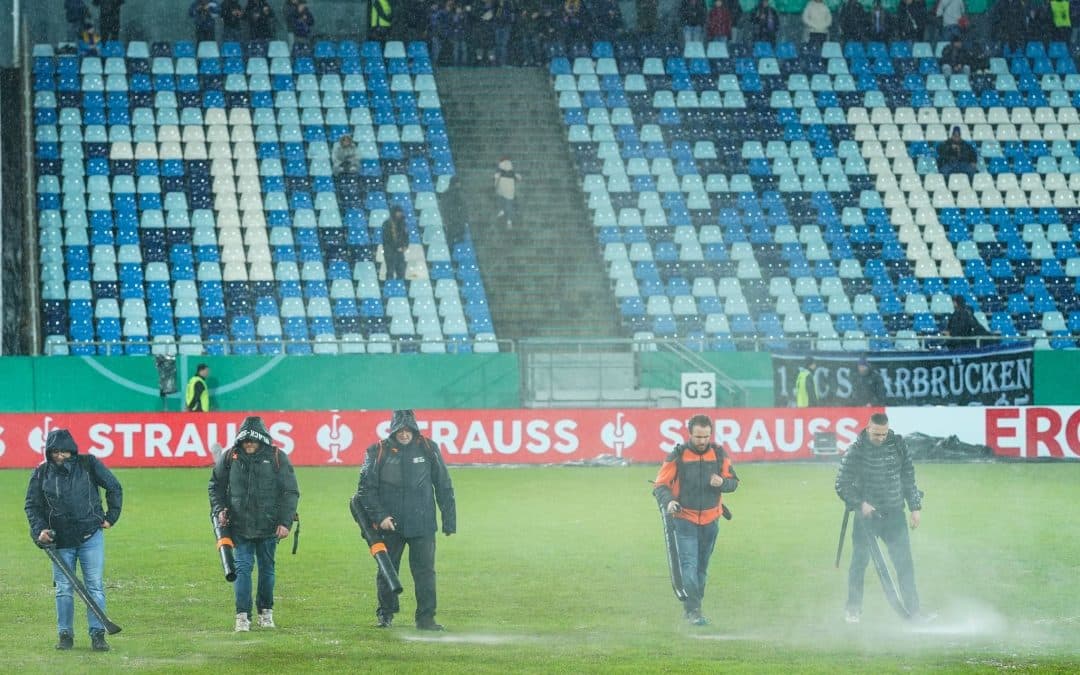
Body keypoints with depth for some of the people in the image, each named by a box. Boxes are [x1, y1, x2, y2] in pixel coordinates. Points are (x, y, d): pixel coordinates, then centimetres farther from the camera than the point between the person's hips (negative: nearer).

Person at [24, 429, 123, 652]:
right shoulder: (41, 473, 4)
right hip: (60, 541, 1)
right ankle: (65, 634, 11)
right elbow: (32, 505, 9)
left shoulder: (89, 464, -1)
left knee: (95, 587, -4)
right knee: (64, 589, 3)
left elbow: (114, 488, 7)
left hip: (91, 536, -1)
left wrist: (111, 517, 4)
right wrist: (39, 529, -6)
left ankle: (97, 634, -1)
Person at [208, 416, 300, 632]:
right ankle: (242, 616, -11)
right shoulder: (230, 457, 1)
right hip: (240, 525, 0)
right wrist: (219, 510, -2)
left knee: (267, 569, 11)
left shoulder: (277, 458, -4)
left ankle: (266, 612, 26)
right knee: (243, 567, -9)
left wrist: (285, 522, -8)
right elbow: (215, 486, 14)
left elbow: (290, 492, -1)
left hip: (268, 526, 0)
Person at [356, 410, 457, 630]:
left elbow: (444, 487, 7)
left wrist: (449, 521, 5)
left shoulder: (428, 449, 2)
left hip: (422, 525, 0)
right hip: (390, 525, 0)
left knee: (425, 571, -3)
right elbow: (366, 489, 2)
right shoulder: (378, 452, -1)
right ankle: (386, 614, 21)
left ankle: (426, 618, 2)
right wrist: (379, 517, -8)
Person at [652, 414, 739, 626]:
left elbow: (733, 481, 6)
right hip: (684, 519, -4)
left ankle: (694, 607, 25)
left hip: (711, 520, 4)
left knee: (702, 567, 13)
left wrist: (722, 482, -18)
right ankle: (692, 610, -19)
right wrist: (668, 501, -27)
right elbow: (661, 484, -7)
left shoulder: (719, 454, 1)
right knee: (689, 564, -15)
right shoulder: (677, 455, -9)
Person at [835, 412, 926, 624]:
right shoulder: (856, 450, -9)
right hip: (866, 512, -2)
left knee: (904, 562, -2)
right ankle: (853, 609, 17)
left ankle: (913, 609, 3)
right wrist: (860, 503, -19)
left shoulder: (898, 445, 1)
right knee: (860, 561, 3)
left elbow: (908, 477, 11)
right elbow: (842, 484, -6)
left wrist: (915, 507, 8)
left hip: (894, 513, 2)